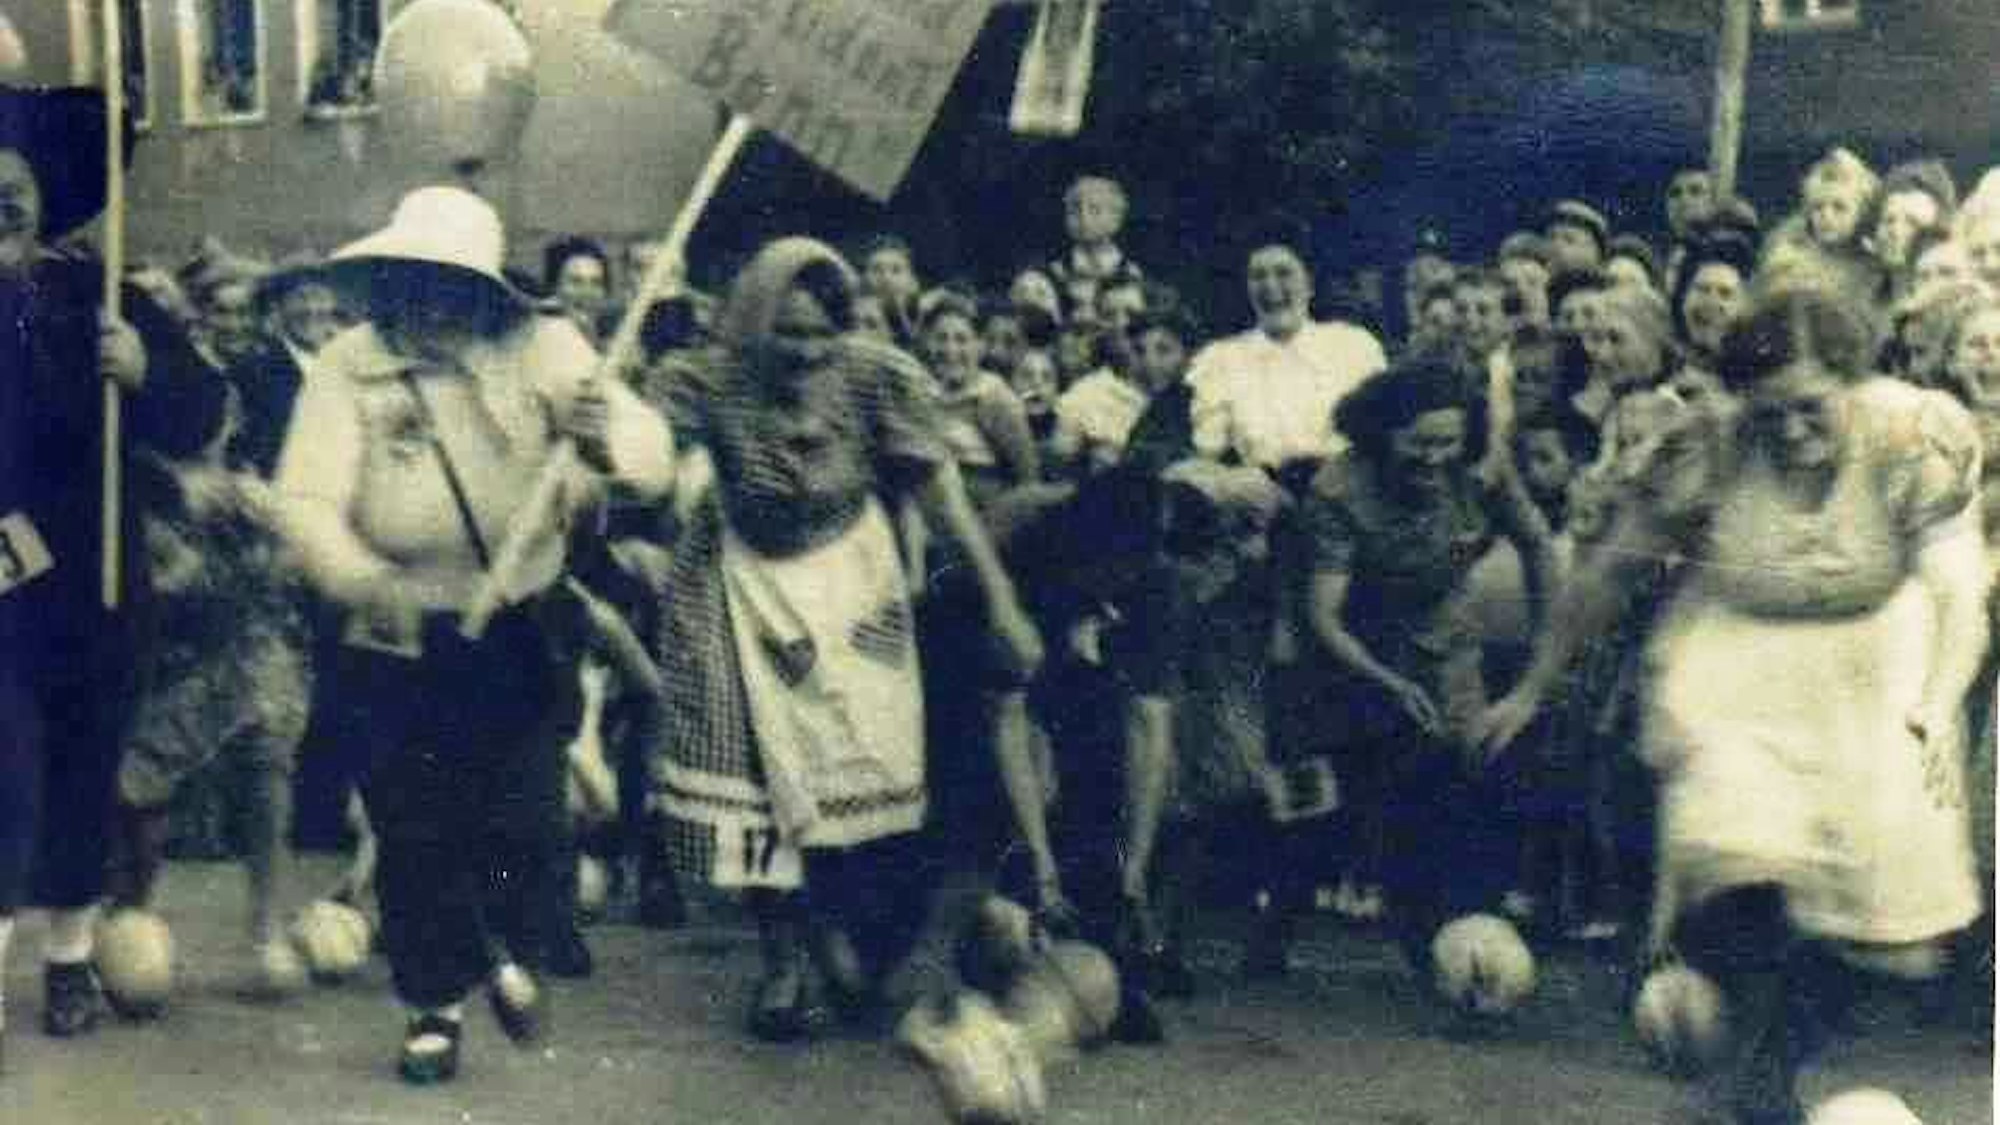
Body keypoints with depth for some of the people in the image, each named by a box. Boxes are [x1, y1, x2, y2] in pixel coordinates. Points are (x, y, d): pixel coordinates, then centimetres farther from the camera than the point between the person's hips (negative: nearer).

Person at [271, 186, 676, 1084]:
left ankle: (514, 953, 35)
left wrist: (611, 440, -45)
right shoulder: (349, 367, -11)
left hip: (527, 630, 0)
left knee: (524, 813, 4)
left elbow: (653, 459, -20)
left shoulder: (540, 350, -10)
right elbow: (306, 500, -20)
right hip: (402, 639, 0)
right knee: (414, 825, 7)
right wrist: (370, 585, -39)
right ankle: (435, 1003, 27)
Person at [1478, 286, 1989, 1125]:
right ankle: (1762, 1046, 7)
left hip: (1871, 658, 1)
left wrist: (1936, 710, -38)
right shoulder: (1707, 451, -20)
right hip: (1736, 656, -1)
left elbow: (1958, 591, -20)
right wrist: (1532, 692, -1)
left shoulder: (1920, 440, -19)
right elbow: (1607, 571, -7)